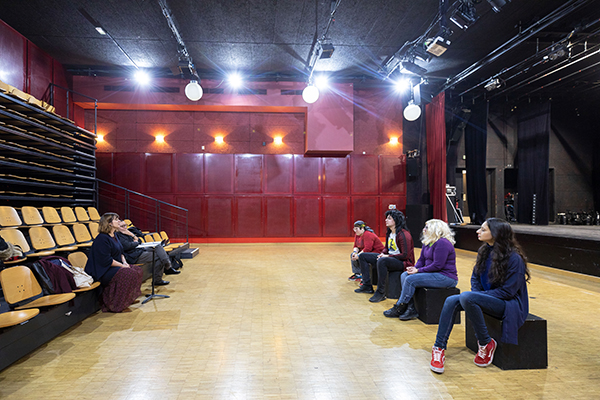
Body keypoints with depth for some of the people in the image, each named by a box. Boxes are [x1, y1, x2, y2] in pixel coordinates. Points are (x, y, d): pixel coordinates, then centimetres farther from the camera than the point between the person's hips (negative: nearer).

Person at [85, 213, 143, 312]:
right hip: (102, 272, -10)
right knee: (129, 274, -27)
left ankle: (129, 298, 6)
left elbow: (120, 253, 23)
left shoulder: (113, 236, 14)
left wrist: (124, 262, 3)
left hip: (116, 266, 10)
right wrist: (122, 265, -17)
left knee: (137, 270, -1)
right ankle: (115, 306, -19)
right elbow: (106, 260, -22)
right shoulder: (102, 238, -17)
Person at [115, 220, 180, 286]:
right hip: (134, 256, -10)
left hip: (140, 250, 10)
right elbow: (127, 246, -22)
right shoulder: (118, 235, -9)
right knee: (158, 256, -17)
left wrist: (132, 235, 2)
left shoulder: (127, 232, 21)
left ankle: (168, 268, -8)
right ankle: (157, 280, -10)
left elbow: (140, 241, 18)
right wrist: (135, 242, -2)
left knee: (159, 247, -4)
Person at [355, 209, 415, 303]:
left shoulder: (403, 235, -20)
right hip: (389, 258, 10)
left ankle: (380, 293, -29)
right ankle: (367, 286, 8)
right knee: (363, 256, 6)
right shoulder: (388, 233, 8)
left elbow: (405, 255, -22)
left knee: (382, 261, -41)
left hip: (402, 262, -10)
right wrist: (383, 254, -2)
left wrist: (388, 256, -20)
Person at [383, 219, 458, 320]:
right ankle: (411, 309, -11)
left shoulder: (442, 243, -18)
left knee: (411, 279, -20)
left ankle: (399, 309, -6)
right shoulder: (428, 242, 13)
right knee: (404, 275, -3)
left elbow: (437, 265, -23)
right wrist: (414, 268, -5)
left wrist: (418, 270, -17)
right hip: (434, 274, 10)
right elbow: (422, 259, 16)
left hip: (446, 277, -10)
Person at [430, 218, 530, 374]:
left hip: (510, 303, -7)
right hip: (487, 298, 7)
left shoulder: (514, 258, -19)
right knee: (451, 301, -16)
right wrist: (476, 293, -6)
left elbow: (507, 291, -19)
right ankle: (439, 348, -14)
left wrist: (477, 295, -19)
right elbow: (475, 277, 13)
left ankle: (486, 343, -12)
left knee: (466, 297, -31)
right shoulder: (484, 251, 4)